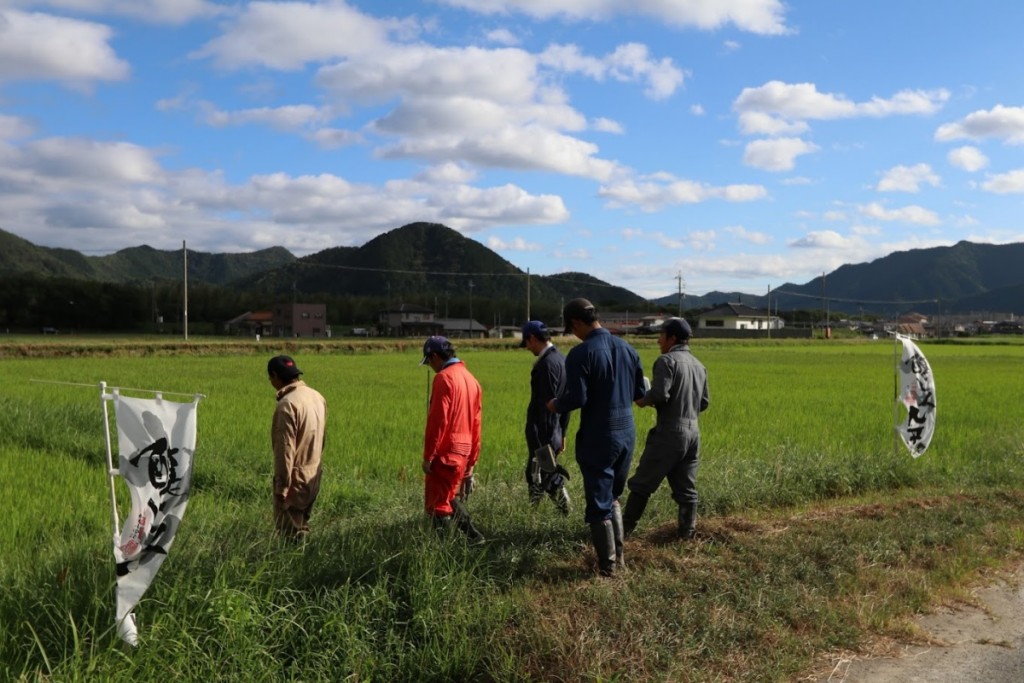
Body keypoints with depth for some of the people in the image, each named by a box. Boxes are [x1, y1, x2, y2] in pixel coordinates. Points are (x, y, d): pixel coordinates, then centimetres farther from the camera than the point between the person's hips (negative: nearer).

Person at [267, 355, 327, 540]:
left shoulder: (287, 404, -21)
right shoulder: (317, 396, 4)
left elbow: (285, 449, -21)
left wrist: (281, 486, -16)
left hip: (295, 479, -8)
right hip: (313, 476, 8)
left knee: (290, 533, 3)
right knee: (301, 528, 19)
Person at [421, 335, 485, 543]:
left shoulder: (443, 378, -12)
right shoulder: (471, 379, 13)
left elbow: (437, 421, -18)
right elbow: (476, 424, 15)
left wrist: (428, 456, -12)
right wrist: (472, 460, 18)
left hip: (445, 453, -8)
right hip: (464, 453, 8)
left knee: (438, 505, -2)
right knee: (451, 501, 17)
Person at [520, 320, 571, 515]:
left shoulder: (547, 363, -18)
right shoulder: (562, 359, 11)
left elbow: (547, 405, -22)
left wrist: (542, 442, -21)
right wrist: (562, 433, 22)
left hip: (542, 434, -9)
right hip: (554, 433, 9)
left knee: (537, 479, 0)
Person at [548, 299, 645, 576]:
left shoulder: (580, 354, -16)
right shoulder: (627, 348, 5)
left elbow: (577, 399, -20)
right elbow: (639, 392, 11)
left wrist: (555, 405, 0)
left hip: (597, 437, -7)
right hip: (627, 432, 7)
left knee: (599, 504, 7)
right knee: (612, 497, 24)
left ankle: (607, 565, 16)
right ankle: (618, 556, 28)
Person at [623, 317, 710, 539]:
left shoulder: (667, 360, -11)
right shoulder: (699, 365, 13)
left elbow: (659, 395, -21)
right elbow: (704, 403, 16)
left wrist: (643, 400, -3)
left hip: (669, 432, -7)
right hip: (693, 432, 7)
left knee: (642, 483, 3)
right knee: (686, 487, 13)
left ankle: (626, 527, 11)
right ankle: (687, 531, 15)